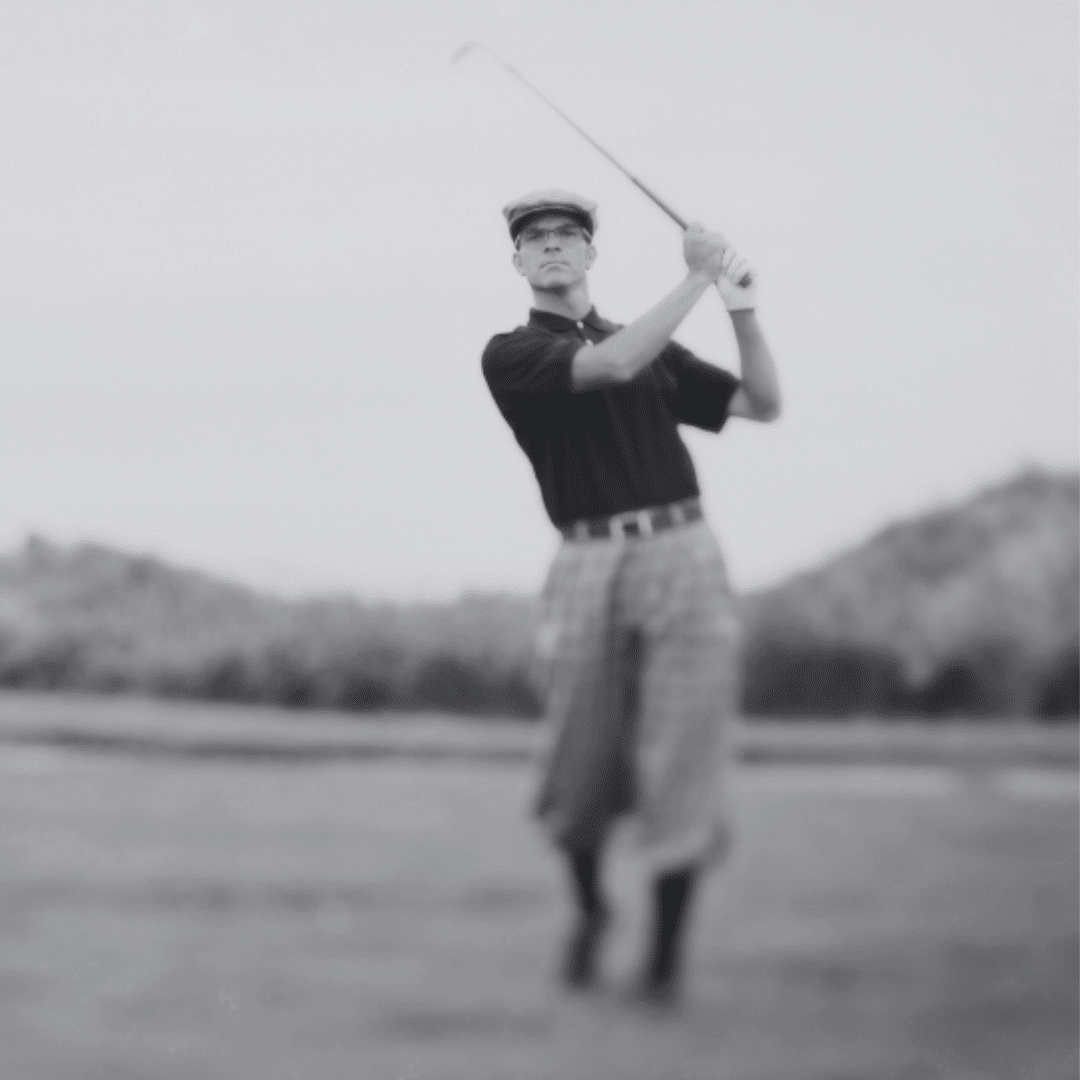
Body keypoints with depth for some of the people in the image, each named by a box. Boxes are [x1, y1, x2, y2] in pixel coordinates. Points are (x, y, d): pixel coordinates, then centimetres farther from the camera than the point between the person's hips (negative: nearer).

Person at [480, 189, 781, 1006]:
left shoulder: (655, 348, 20)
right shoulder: (512, 355, 4)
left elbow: (764, 404, 17)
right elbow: (612, 365, -14)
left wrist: (744, 310, 3)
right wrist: (696, 279, -11)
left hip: (683, 557, 3)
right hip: (589, 566, -2)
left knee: (678, 767, -3)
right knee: (584, 772, -1)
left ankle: (667, 955, 7)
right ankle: (589, 906, 29)